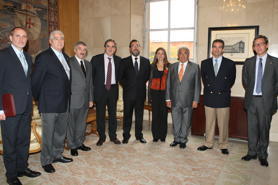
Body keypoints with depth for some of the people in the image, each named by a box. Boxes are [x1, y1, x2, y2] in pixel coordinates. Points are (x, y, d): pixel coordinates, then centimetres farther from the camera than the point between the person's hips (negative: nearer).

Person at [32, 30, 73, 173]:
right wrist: (38, 99, -4)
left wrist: (68, 96, 12)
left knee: (61, 132, 18)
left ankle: (57, 155, 35)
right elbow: (35, 80, -10)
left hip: (64, 103, 7)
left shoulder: (65, 57, 12)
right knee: (48, 134, 4)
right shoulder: (43, 57, -11)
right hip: (49, 104, -7)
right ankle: (46, 161, 20)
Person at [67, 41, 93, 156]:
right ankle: (72, 146, 19)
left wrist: (91, 99, 13)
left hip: (85, 100, 6)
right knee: (71, 124, 5)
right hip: (73, 100, -6)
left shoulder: (88, 64, 14)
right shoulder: (69, 62, -7)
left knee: (82, 123, 15)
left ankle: (80, 143, 29)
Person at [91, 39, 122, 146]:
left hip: (113, 89, 2)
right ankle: (101, 137, 20)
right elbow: (91, 75, 2)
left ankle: (113, 136, 24)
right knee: (100, 114, 6)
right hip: (100, 89, -2)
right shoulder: (96, 59, -3)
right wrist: (95, 86, 0)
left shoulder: (118, 60, 4)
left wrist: (116, 83, 8)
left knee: (113, 114, 10)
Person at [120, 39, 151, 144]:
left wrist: (141, 84, 6)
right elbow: (121, 77, 4)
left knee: (140, 115, 9)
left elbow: (148, 75, 13)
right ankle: (126, 136, 17)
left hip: (141, 93, 2)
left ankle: (139, 135, 22)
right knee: (127, 115, 6)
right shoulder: (124, 61, 2)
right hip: (128, 93, -1)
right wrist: (126, 86, -3)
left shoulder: (146, 61, 7)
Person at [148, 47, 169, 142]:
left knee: (164, 114, 2)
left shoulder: (168, 66, 4)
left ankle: (163, 136, 13)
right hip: (155, 92, 1)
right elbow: (150, 79, 9)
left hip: (164, 92, -1)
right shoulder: (153, 66, 9)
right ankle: (155, 136, 13)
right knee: (155, 114, 2)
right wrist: (149, 95, 4)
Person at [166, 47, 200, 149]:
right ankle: (176, 139, 28)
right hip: (175, 100, 2)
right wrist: (168, 98, 3)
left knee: (186, 121, 8)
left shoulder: (194, 67, 1)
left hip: (187, 100, -2)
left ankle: (183, 140, 24)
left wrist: (195, 100, -7)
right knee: (175, 120, 11)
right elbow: (168, 83, 8)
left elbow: (197, 84, -1)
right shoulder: (172, 67, 8)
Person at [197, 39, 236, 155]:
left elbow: (231, 80, 9)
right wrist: (209, 89, 10)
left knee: (223, 124, 5)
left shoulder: (230, 64, 2)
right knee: (209, 123, 10)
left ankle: (223, 146, 17)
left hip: (223, 98, -1)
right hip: (209, 97, 2)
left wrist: (224, 90, 6)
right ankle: (208, 143, 21)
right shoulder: (205, 63, 7)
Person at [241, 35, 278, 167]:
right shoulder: (248, 62, 8)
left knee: (264, 129, 5)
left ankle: (262, 155, 18)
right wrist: (250, 92, 10)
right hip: (251, 100, 2)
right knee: (252, 128, 9)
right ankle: (252, 152, 22)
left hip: (266, 101, -2)